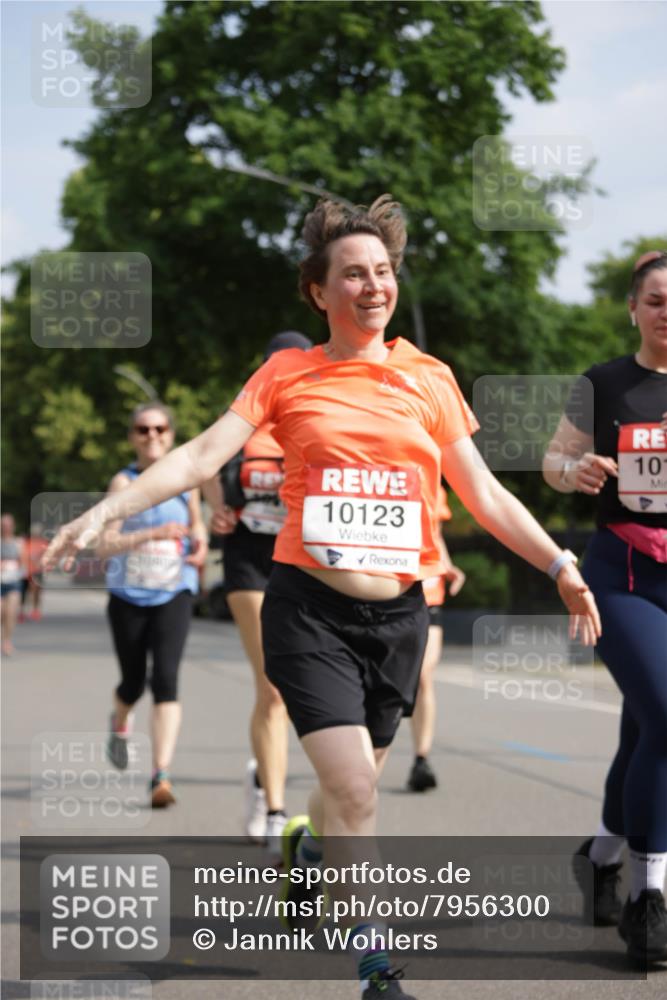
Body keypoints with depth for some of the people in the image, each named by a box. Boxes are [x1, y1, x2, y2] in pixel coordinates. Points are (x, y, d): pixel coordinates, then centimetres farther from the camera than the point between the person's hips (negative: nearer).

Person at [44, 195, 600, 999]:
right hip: (310, 609, -3)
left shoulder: (430, 378, 7)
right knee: (354, 789, -15)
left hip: (398, 614, 3)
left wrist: (559, 564, 3)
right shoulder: (287, 373, 1)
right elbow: (203, 455, -5)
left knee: (350, 786, 16)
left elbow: (483, 493, 11)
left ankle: (303, 852, 49)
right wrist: (106, 511, -15)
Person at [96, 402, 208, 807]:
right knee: (134, 682, 12)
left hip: (173, 595, 0)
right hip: (128, 595, 0)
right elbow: (104, 545, -17)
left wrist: (201, 542, 1)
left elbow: (197, 521, 24)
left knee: (166, 679, -17)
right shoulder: (124, 482, -6)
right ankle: (120, 723, 50)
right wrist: (153, 533, -31)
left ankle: (162, 776, -21)